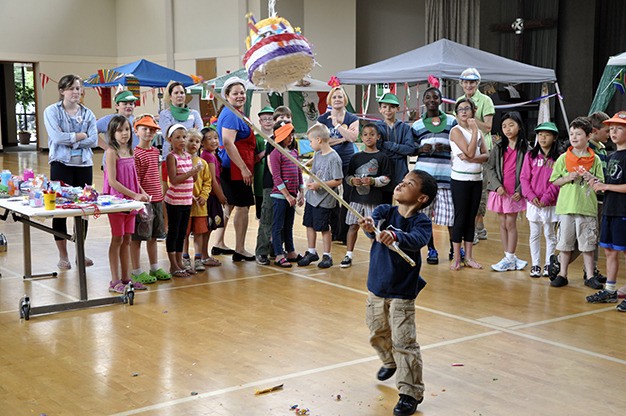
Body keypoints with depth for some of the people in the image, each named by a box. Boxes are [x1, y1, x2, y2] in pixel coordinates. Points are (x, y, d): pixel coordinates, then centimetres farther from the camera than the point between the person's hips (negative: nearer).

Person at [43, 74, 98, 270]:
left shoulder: (87, 113, 9)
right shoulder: (52, 111, 0)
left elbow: (93, 140, -3)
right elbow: (57, 137, -14)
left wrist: (69, 141, -11)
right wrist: (80, 135, -7)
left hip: (84, 164, 3)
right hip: (61, 164, -3)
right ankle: (63, 256, 8)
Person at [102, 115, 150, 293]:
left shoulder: (130, 151, 11)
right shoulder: (112, 152, -11)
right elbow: (112, 181, -17)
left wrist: (142, 192, 0)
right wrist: (134, 195, -18)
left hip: (130, 200, 7)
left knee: (127, 239, 10)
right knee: (117, 239, -2)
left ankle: (126, 278, 18)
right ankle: (115, 281, 4)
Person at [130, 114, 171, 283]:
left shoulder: (155, 151, 12)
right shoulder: (135, 153, -12)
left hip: (157, 199, 8)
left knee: (153, 236, 16)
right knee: (137, 237, 1)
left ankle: (155, 268, 26)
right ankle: (136, 272, 9)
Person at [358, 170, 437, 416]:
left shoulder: (421, 222, -16)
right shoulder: (384, 211, -5)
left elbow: (417, 239, -36)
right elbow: (374, 221, -24)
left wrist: (395, 236, -57)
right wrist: (370, 226, -49)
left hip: (402, 293, -5)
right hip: (376, 287, 5)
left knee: (403, 343, -8)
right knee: (378, 335, 23)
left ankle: (411, 393, 4)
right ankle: (390, 362, 53)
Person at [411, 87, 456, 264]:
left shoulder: (451, 121, 8)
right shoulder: (417, 125, 10)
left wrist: (446, 147, -10)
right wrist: (421, 149, -9)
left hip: (445, 173, -1)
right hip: (424, 173, 1)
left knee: (450, 212, -2)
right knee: (424, 213, 3)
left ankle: (454, 248, 14)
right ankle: (431, 250, 16)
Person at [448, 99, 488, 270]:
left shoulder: (478, 131, 10)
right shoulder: (456, 131, -7)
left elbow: (486, 155, 0)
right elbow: (470, 152, -18)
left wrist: (471, 159, -18)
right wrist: (474, 130, -14)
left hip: (476, 179, 5)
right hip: (460, 179, -5)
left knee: (471, 218, 9)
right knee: (460, 217, -2)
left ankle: (469, 256, 14)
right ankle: (456, 258, 5)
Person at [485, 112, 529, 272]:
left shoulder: (525, 147, -4)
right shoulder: (499, 147, 7)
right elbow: (490, 168, 4)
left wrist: (520, 190, -14)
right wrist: (497, 185, -9)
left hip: (514, 193, -4)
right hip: (499, 191, 4)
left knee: (510, 224, -1)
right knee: (502, 224, 8)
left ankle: (509, 259, 6)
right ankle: (509, 259, 15)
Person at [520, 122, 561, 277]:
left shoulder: (558, 158, -4)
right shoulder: (530, 155, 3)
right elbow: (524, 177, 1)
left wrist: (546, 197, -14)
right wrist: (531, 195, -11)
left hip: (550, 204, -2)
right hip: (533, 202, 2)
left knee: (550, 234, 9)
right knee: (534, 234, 8)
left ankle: (548, 264, 19)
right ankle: (535, 265, 16)